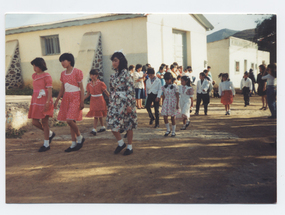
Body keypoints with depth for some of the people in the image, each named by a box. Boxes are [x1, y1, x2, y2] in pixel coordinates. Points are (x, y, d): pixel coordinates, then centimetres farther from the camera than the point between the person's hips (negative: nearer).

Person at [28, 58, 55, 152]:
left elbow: (50, 90, -12)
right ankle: (50, 134, 28)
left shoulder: (46, 76, -9)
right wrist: (32, 102, 21)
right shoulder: (34, 76, 12)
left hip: (44, 102, -7)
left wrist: (47, 102, -21)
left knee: (44, 122, -2)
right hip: (36, 102, 7)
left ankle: (46, 144, 9)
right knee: (35, 122, 4)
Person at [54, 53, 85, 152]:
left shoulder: (77, 72, -8)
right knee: (71, 121, 7)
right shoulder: (63, 74, 11)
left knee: (69, 120, -16)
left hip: (75, 98, -7)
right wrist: (57, 100, 13)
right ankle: (74, 144, 14)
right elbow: (62, 89, 17)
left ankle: (80, 137, 6)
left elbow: (81, 88, -8)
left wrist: (82, 101, -12)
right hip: (66, 98, 7)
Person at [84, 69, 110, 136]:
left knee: (96, 115, -9)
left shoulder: (100, 83, -7)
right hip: (93, 100, 5)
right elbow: (88, 94, 10)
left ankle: (94, 129, -11)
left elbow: (106, 92, -3)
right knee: (99, 115, 12)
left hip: (99, 100, -5)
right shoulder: (89, 84, 5)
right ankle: (103, 127, 26)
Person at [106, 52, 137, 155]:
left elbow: (131, 90, -14)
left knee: (128, 125, 4)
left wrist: (129, 105, -17)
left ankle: (130, 147, 18)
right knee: (111, 123, 0)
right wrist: (110, 103, 16)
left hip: (124, 103, -7)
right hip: (114, 103, 7)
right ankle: (121, 143, 19)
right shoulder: (113, 75, 11)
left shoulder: (126, 74, -11)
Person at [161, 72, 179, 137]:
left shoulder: (174, 87, -7)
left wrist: (177, 104, -12)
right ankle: (168, 130, 18)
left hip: (173, 103, -4)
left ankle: (173, 132, 15)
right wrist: (163, 104, 14)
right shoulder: (164, 87, 5)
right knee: (165, 117, -2)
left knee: (173, 118, 3)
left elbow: (177, 96, -6)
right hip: (166, 103, 4)